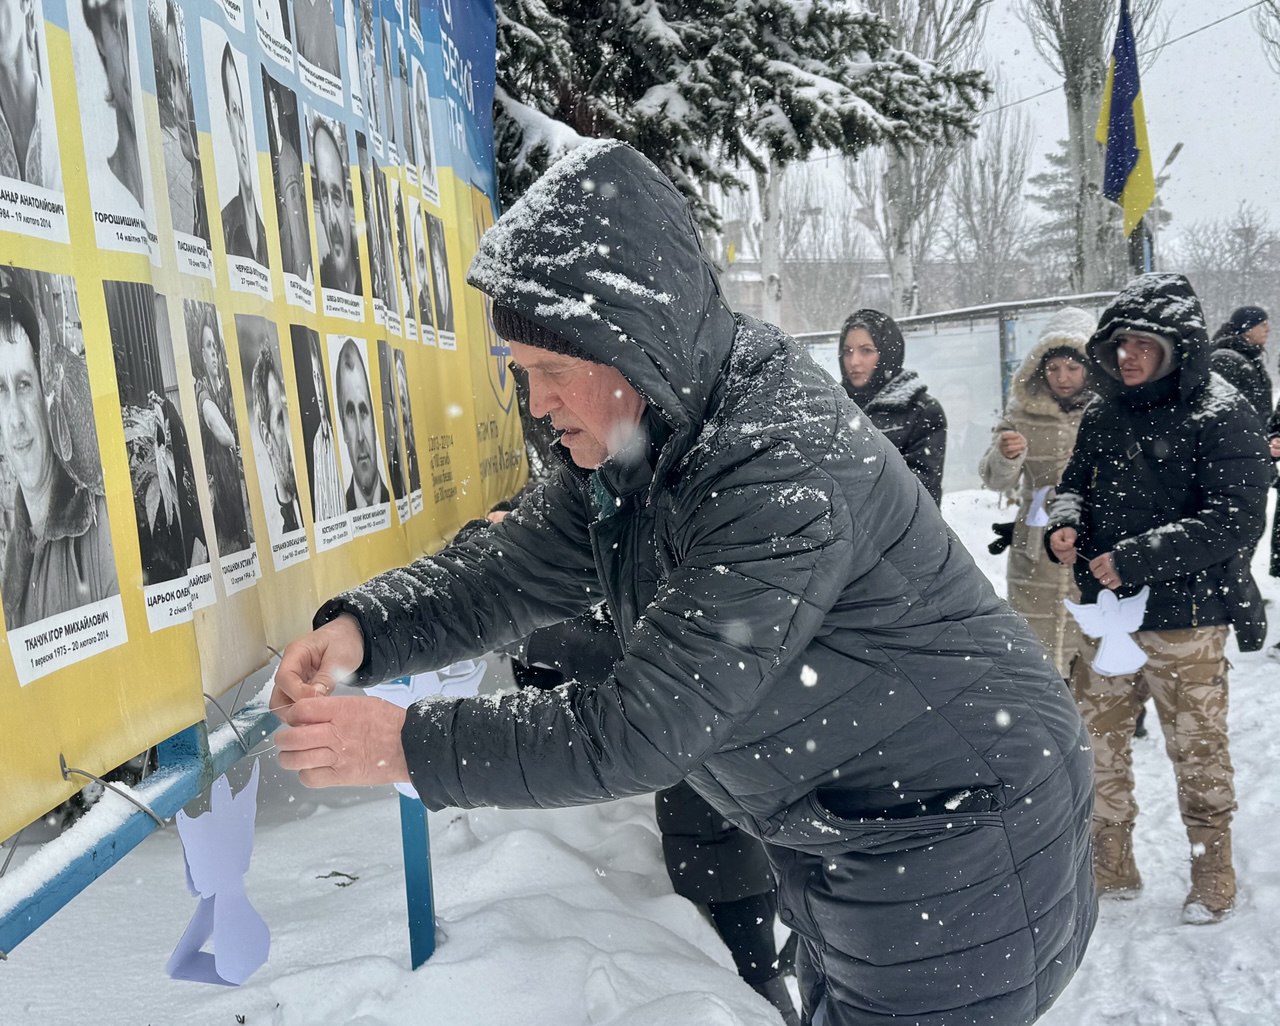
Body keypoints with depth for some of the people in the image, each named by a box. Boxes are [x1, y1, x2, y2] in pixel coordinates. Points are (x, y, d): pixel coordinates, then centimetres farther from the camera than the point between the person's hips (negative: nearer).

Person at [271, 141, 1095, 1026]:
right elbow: (517, 566, 0)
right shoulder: (635, 440, -3)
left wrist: (410, 745, -25)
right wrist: (364, 628, -17)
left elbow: (642, 732, -31)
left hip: (959, 852, -8)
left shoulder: (788, 473, -32)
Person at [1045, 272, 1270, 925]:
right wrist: (1065, 520, -6)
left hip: (1184, 623, -5)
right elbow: (1076, 480, 18)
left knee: (1197, 750, 10)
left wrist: (1134, 559, -22)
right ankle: (1111, 866, 31)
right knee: (1096, 742, 13)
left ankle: (1213, 876, 32)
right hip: (1105, 615, 6)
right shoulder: (1104, 414, 6)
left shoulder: (1220, 415, -11)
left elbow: (1237, 520, -18)